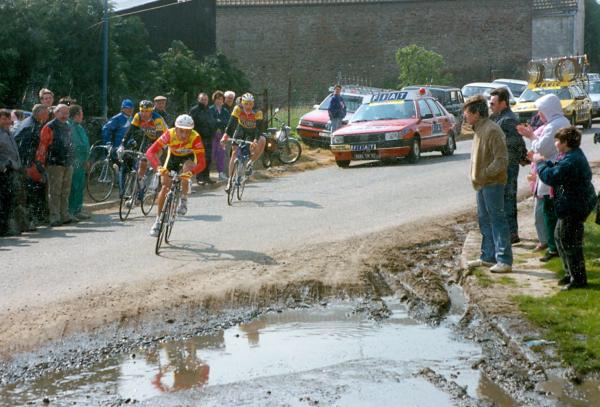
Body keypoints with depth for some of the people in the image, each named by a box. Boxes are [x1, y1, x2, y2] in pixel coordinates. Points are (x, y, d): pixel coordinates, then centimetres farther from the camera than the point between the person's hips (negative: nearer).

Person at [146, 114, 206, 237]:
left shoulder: (195, 138, -37)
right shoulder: (169, 134, -35)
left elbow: (201, 163, -41)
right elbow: (150, 152, -40)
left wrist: (191, 172, -60)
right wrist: (158, 167, -56)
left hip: (188, 157, -1)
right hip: (173, 156, 1)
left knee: (186, 168, -34)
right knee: (165, 187, -8)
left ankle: (183, 201, -10)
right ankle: (158, 220, 7)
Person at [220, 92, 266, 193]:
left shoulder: (257, 113, -29)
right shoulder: (237, 109, -25)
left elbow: (258, 128, -36)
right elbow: (231, 123, -30)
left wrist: (255, 140, -53)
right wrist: (225, 136, -44)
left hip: (252, 133, -1)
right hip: (241, 131, 1)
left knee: (262, 140, -33)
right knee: (234, 153, -13)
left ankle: (250, 163, -15)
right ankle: (230, 180, -7)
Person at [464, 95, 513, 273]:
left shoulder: (492, 130, -18)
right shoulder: (480, 129, 13)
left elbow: (502, 159, -21)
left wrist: (485, 174, -22)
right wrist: (477, 178, 12)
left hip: (493, 183, -10)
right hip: (482, 184, 10)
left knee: (497, 220, -6)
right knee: (484, 220, 16)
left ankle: (504, 260, -3)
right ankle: (488, 256, 25)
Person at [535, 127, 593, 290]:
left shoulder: (571, 161, -24)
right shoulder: (574, 156, 12)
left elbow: (551, 177, -27)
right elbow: (558, 170, 22)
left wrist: (540, 163, -13)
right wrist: (545, 162, 10)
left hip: (572, 210, -11)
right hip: (569, 208, 11)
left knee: (570, 243, -4)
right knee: (560, 237, 20)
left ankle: (578, 278, 4)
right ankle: (570, 274, 29)